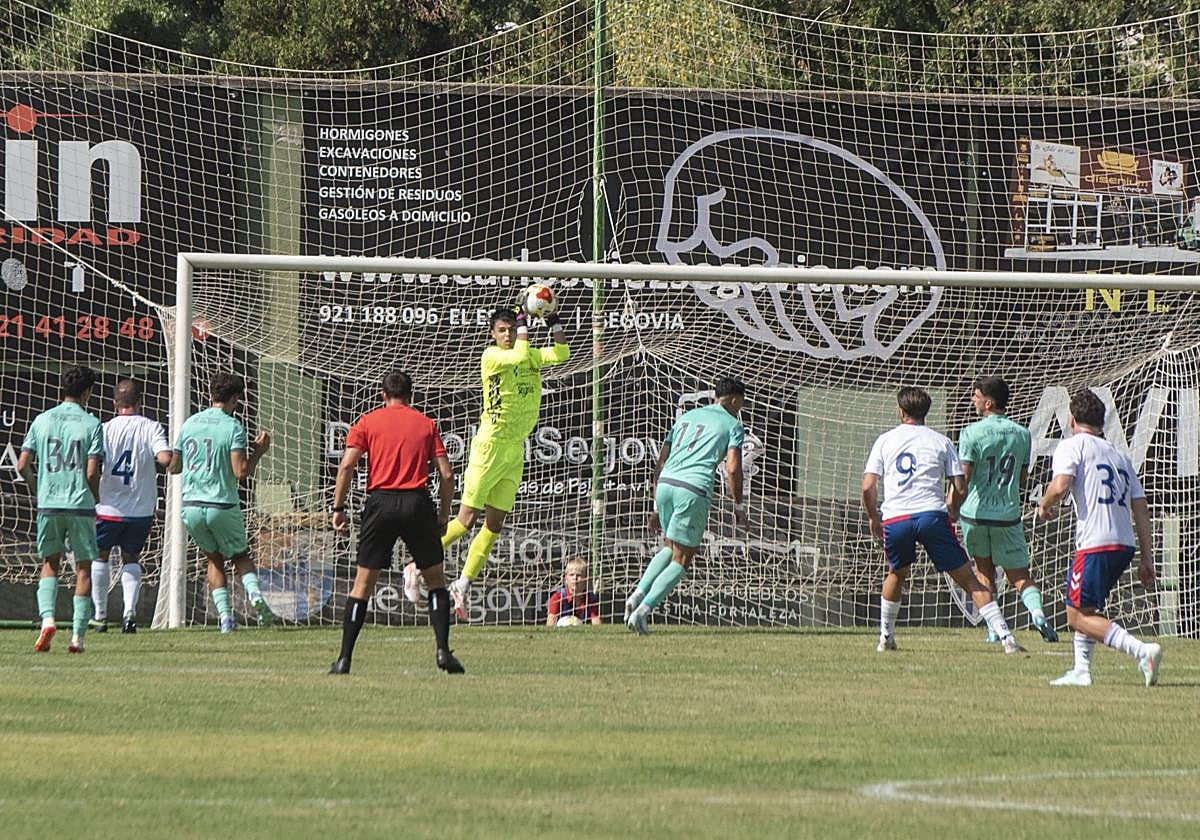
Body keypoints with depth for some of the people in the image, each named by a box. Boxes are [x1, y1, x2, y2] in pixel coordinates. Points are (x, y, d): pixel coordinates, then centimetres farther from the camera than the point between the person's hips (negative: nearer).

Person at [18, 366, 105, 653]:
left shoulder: (42, 420, 5)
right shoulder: (91, 424, -4)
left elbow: (23, 465, 2)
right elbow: (92, 472, -10)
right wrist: (96, 498, 9)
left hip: (48, 503, 2)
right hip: (81, 505, -2)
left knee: (50, 564, 15)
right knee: (83, 567, 6)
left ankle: (47, 617, -9)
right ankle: (78, 635, 2)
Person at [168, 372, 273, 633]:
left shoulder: (189, 423, 7)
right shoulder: (233, 427, -8)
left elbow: (173, 467, 15)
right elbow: (241, 472, -15)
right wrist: (258, 452, 1)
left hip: (191, 507, 3)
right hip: (223, 507, -3)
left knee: (214, 559, 18)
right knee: (240, 555, 18)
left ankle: (226, 617, 5)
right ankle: (254, 592, -11)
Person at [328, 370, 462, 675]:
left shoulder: (368, 422, 8)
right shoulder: (427, 424, 10)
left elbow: (347, 466, -2)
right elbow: (446, 474, 4)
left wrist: (338, 508, 3)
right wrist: (444, 514, 14)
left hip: (381, 503, 0)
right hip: (418, 503, 0)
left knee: (363, 582, 5)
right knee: (435, 579, 13)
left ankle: (344, 658, 1)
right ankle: (443, 651, 2)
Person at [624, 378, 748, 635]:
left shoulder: (687, 417, 24)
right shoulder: (732, 425, 8)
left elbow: (660, 463, 22)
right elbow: (732, 468, -5)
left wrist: (657, 505, 27)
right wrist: (739, 506, 6)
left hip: (665, 482, 6)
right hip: (694, 489, -6)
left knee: (670, 548, 25)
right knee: (681, 560, 2)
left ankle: (638, 594, 7)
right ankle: (642, 611, -10)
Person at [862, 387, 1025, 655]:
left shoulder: (885, 440, 13)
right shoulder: (941, 441, 11)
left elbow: (868, 487, 7)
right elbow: (960, 488, 7)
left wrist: (873, 518, 23)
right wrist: (950, 513, 26)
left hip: (895, 519, 1)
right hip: (932, 514, -1)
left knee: (896, 574, 29)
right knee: (968, 579, 0)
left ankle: (885, 638, 33)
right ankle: (1006, 637, -8)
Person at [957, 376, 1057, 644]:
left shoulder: (972, 433, -9)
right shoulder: (1022, 434, 4)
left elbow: (963, 479, -13)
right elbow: (1023, 479, 13)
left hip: (975, 512, -2)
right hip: (1008, 515, 2)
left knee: (984, 571, 17)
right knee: (1020, 577, 6)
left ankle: (994, 628, 10)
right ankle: (1037, 612, -22)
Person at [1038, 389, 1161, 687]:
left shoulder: (1072, 446, 2)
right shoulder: (1119, 455, 21)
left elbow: (1060, 486, -15)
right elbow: (1141, 509, 17)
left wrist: (1045, 506, 8)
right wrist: (1147, 559, 17)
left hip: (1095, 544, -8)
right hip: (1125, 544, 8)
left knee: (1079, 617, -5)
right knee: (1082, 607, 24)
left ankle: (1143, 651, -21)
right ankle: (1081, 671, 19)